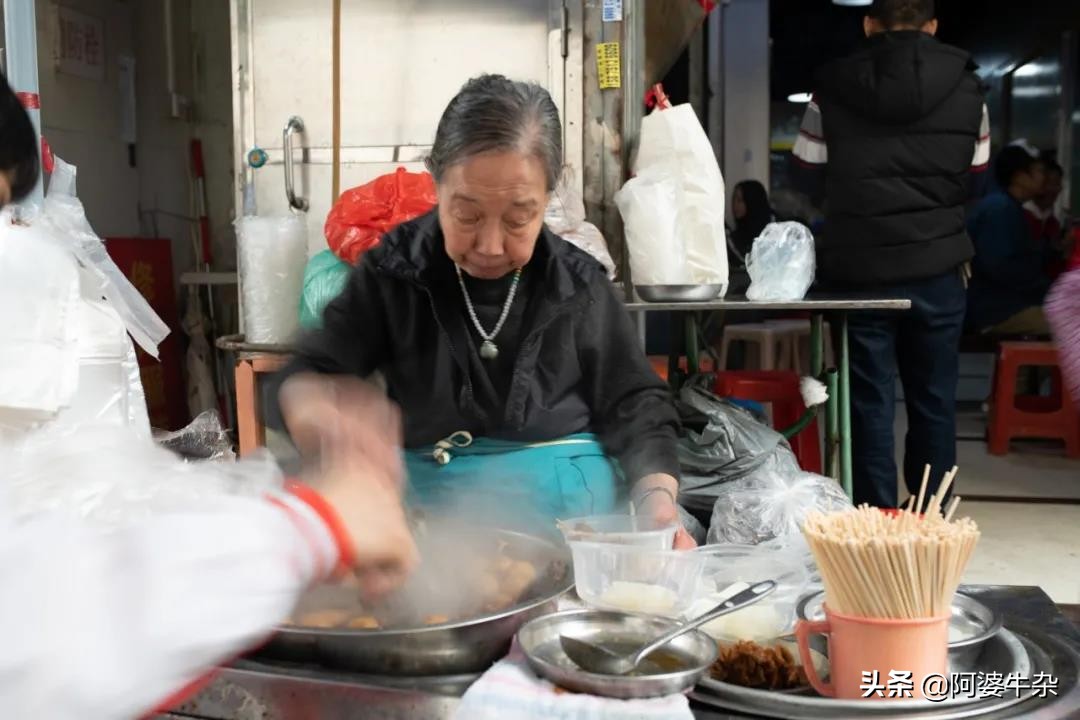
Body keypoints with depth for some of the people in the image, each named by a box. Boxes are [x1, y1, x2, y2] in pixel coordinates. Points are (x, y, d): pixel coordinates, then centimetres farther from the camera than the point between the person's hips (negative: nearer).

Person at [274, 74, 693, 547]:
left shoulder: (578, 285, 2)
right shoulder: (392, 272, 1)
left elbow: (634, 406, 6)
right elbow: (303, 380, -2)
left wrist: (658, 501, -13)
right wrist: (321, 418, -26)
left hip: (575, 511, 1)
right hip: (429, 505, -1)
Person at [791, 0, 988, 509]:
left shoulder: (832, 87, -3)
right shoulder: (966, 86, 2)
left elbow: (810, 172, 7)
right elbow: (975, 174, 12)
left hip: (859, 269, -1)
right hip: (936, 268, 1)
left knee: (870, 403, 5)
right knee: (934, 401, 11)